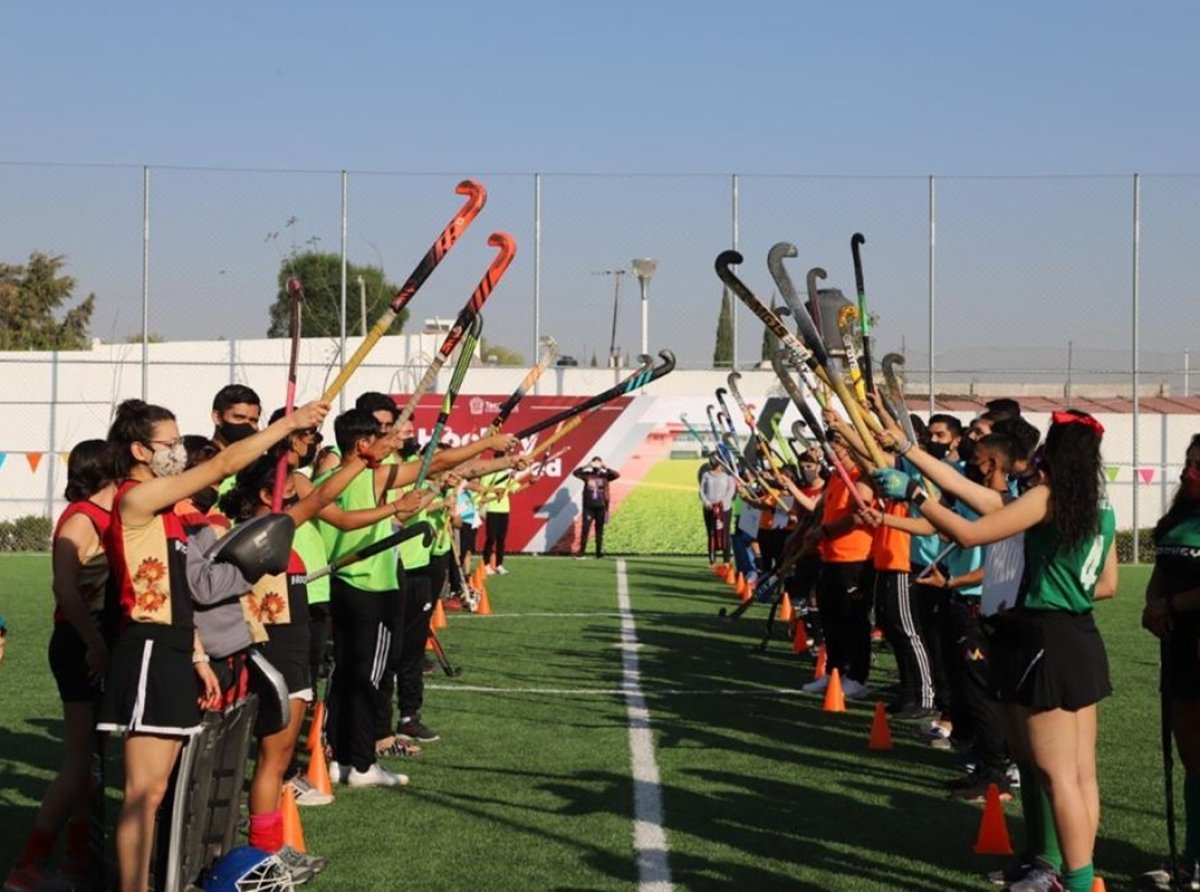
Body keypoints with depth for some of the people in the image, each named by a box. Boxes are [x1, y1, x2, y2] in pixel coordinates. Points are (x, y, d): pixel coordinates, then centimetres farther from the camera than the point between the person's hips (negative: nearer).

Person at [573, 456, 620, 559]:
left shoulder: (604, 476, 3)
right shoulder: (587, 475, 2)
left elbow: (616, 475, -9)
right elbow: (575, 473, -10)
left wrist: (605, 468, -11)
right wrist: (586, 466, -16)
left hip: (600, 508, 1)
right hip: (588, 507, -1)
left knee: (600, 530, 7)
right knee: (585, 529, -5)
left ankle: (599, 551, 12)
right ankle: (581, 552, -3)